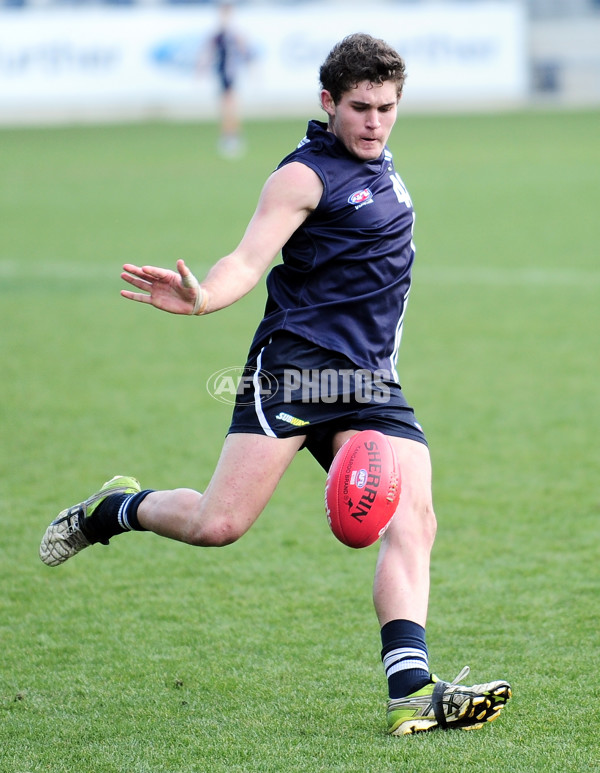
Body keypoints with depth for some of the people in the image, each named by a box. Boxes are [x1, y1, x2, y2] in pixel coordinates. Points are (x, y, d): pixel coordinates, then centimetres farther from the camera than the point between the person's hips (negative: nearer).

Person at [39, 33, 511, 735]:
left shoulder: (379, 167, 19)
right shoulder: (305, 174, -7)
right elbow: (249, 260, -19)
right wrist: (202, 297, -39)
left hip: (370, 385, 7)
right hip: (292, 367, -7)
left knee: (412, 519, -13)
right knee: (218, 526, -12)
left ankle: (411, 691, -21)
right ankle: (113, 509, 19)